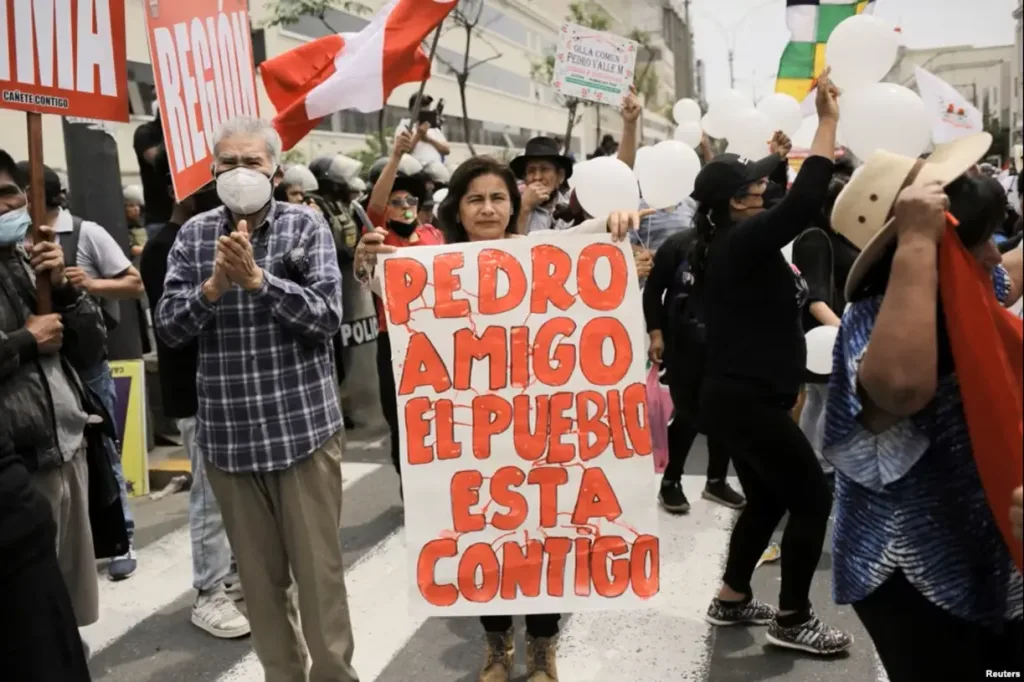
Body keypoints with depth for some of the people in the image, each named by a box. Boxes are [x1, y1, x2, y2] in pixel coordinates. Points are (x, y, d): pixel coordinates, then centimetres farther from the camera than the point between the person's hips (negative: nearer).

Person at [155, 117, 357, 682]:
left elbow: (327, 317, -11)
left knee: (318, 570, 6)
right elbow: (167, 328, 1)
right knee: (258, 575, 15)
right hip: (227, 435, 3)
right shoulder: (194, 235, 6)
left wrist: (257, 278, -20)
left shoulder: (305, 225, -1)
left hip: (303, 428, -3)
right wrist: (212, 286, -16)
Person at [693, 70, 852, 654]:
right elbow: (804, 202, -27)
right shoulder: (743, 243, -17)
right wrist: (829, 120, -19)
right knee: (814, 498, -1)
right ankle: (793, 620, 10)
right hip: (750, 402, -10)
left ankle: (731, 600, 29)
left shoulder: (725, 246, 11)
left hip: (737, 396, 10)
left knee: (768, 499, 20)